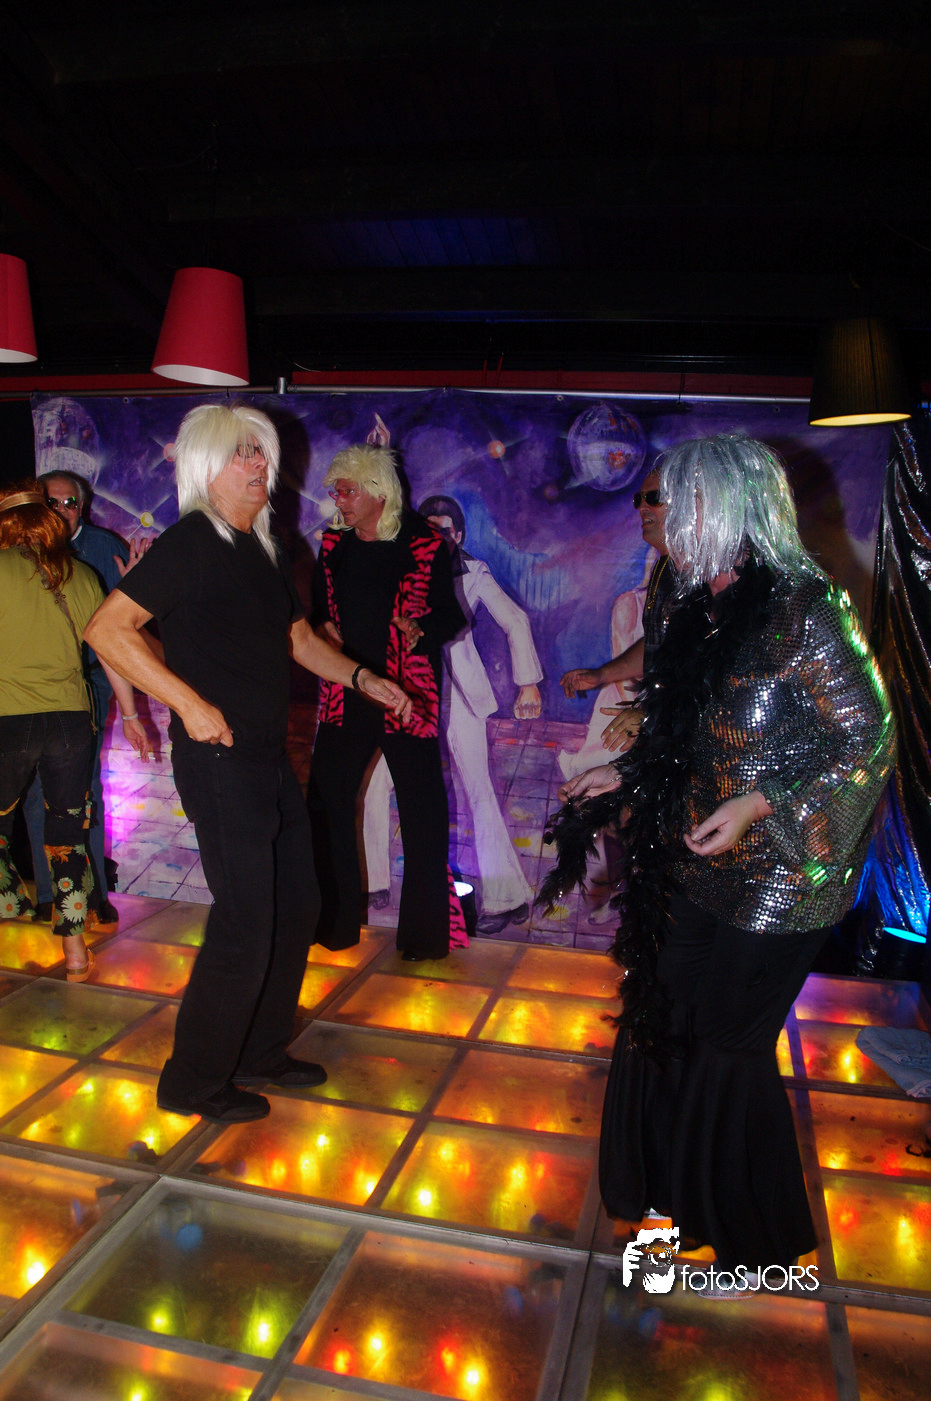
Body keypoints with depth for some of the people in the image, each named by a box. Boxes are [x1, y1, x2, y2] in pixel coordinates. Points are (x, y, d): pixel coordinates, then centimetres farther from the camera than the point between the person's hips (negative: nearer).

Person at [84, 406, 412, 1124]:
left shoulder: (265, 549, 14)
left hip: (270, 756, 9)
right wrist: (191, 703, -22)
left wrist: (360, 677, 14)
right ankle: (195, 1080, 17)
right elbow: (106, 629, -19)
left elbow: (298, 636, 25)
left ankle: (262, 1051, 33)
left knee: (298, 906, 15)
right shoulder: (191, 543, -12)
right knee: (245, 924, -4)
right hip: (219, 760, -9)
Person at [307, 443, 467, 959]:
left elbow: (450, 616, 0)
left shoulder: (423, 544, -4)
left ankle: (426, 930, 19)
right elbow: (317, 607, 20)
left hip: (406, 694, -4)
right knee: (324, 802, 7)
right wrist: (322, 628, -2)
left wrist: (422, 630, -20)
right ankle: (332, 922, 24)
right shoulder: (333, 544, 9)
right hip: (345, 693, 4)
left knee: (422, 810, 3)